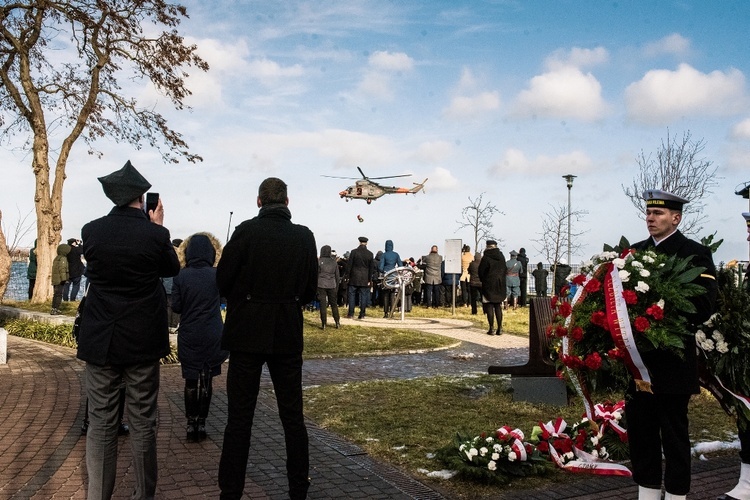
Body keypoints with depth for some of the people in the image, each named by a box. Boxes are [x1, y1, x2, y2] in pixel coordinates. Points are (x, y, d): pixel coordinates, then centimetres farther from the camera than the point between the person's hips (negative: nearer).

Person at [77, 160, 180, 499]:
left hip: (100, 341, 2)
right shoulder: (155, 235, -12)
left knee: (100, 423, 10)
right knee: (142, 423, 9)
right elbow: (172, 268, 7)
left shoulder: (91, 231, -6)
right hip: (143, 342, -1)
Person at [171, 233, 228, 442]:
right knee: (207, 379, 9)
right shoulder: (216, 274, -8)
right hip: (212, 336, 0)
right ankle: (201, 423, 12)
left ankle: (191, 424, 10)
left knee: (191, 380, 9)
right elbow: (223, 297, 6)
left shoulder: (181, 276, -8)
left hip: (188, 336, 0)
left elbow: (175, 306, -4)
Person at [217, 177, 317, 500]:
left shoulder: (247, 231, -10)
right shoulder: (304, 237, 0)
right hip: (288, 335, 3)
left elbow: (222, 280, -7)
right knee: (292, 416, 12)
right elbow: (310, 290, 4)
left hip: (248, 333, -2)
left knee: (240, 416, 6)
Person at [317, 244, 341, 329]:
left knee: (323, 304, 1)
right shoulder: (334, 262, 3)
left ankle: (323, 324, 2)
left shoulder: (319, 261, -6)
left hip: (321, 285, -2)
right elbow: (337, 276, 8)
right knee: (334, 304, 13)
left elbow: (316, 274, -3)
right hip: (332, 285, 3)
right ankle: (337, 322, 15)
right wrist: (337, 287, 16)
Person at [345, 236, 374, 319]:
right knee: (363, 296, 6)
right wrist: (369, 280, 8)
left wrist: (348, 275, 5)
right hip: (365, 279, 1)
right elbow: (372, 268, 3)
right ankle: (362, 314, 7)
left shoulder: (353, 252, -6)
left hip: (354, 278, -1)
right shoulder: (370, 254, -1)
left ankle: (351, 314, 6)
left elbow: (349, 265, -4)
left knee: (352, 295, 6)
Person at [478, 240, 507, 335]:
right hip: (500, 285, 5)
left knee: (489, 306, 1)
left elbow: (481, 271, -7)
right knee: (498, 306, 10)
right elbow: (505, 270, 10)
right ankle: (500, 328, 8)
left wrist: (483, 280, 10)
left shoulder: (486, 258, -11)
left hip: (489, 285, -5)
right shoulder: (501, 257, 4)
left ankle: (492, 328, -1)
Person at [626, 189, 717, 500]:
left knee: (674, 436, 7)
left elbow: (704, 306, -15)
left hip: (672, 363, -5)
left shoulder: (696, 254, -7)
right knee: (640, 432, 13)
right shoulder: (636, 251, 10)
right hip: (638, 360, 5)